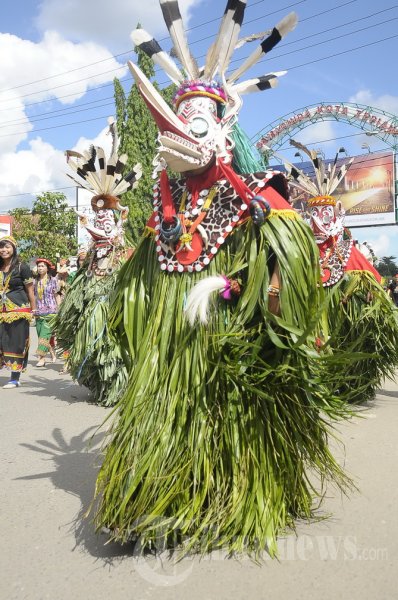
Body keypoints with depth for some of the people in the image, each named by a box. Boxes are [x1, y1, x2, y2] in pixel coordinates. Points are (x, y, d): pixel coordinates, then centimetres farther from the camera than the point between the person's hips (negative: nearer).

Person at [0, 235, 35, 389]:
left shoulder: (22, 267, -3)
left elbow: (30, 291, -1)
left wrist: (33, 311, -2)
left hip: (18, 311, -5)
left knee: (16, 344, -1)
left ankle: (15, 379, 8)